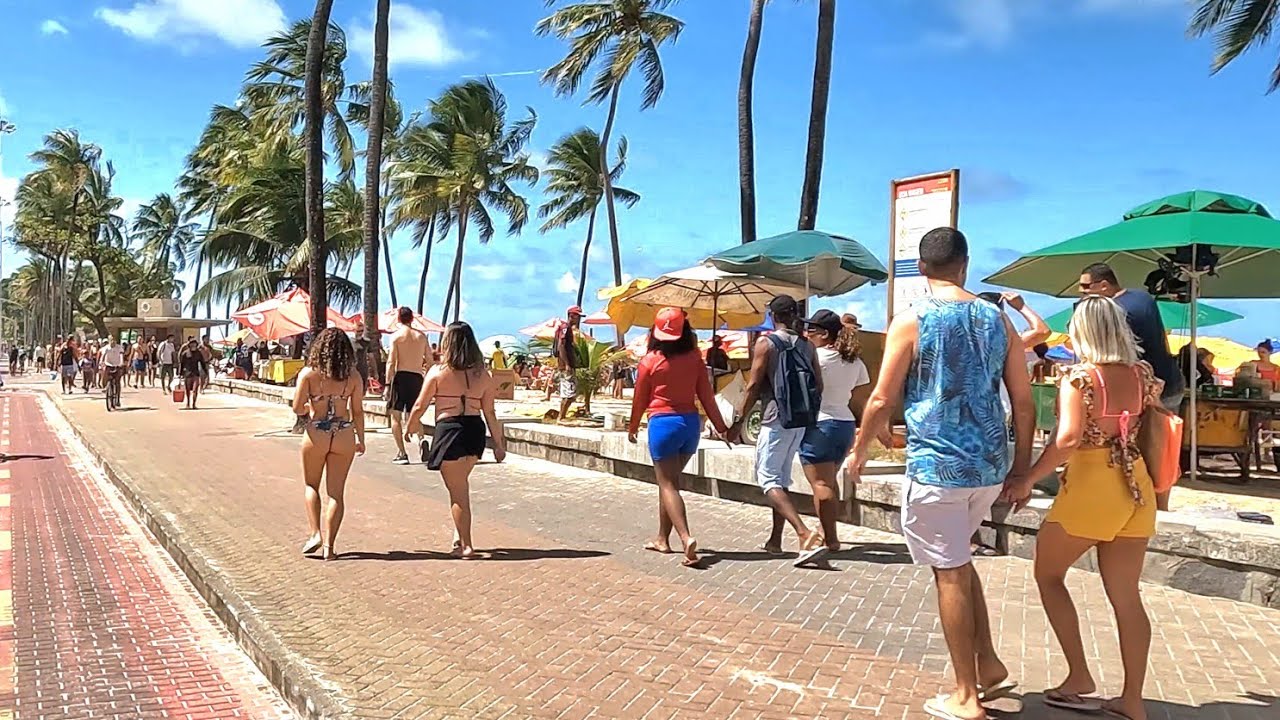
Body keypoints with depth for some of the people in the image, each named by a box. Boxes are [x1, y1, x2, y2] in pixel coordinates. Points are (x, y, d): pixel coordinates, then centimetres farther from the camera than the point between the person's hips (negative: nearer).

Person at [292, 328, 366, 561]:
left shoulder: (308, 373, -5)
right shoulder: (353, 376, -1)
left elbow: (297, 408, -8)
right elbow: (358, 411, 1)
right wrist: (361, 440, 12)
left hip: (316, 435, -1)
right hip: (344, 436, 1)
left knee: (311, 485, 20)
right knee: (336, 492, 7)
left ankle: (316, 533, 7)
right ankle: (328, 545, 5)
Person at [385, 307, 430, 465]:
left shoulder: (396, 335, -1)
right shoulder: (421, 336, 10)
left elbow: (391, 362, -8)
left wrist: (388, 384, -8)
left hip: (401, 376, -3)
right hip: (417, 377, 4)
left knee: (395, 415, 6)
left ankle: (401, 453, 0)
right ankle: (422, 439, -13)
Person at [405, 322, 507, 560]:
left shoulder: (438, 372, -5)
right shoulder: (483, 375, 4)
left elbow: (419, 407, 0)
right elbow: (489, 413, 6)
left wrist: (409, 428, 18)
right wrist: (498, 443, 13)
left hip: (449, 429, -4)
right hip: (475, 430, 4)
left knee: (458, 490, 5)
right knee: (459, 485, 24)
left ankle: (466, 545, 9)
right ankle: (458, 535, 26)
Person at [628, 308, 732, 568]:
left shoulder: (650, 361, -6)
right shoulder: (694, 358, 1)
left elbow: (640, 398, 3)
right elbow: (706, 394, 1)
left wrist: (633, 427, 18)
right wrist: (720, 426, 7)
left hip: (663, 422, -4)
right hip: (691, 422, 4)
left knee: (667, 484, -2)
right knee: (670, 480, 18)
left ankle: (686, 538, -21)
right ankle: (663, 538, 26)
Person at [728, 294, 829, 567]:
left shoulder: (766, 343, -7)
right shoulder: (807, 345, 9)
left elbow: (754, 386, -10)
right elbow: (819, 385, 9)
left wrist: (739, 422, -4)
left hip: (776, 419, -7)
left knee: (768, 479, -5)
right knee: (782, 478, 17)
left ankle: (806, 534, -21)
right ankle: (775, 540, 22)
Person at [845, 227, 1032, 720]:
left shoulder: (912, 321, -7)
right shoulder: (998, 320, 6)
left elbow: (883, 399, -6)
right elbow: (1023, 402, 6)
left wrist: (859, 451, 8)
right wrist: (1021, 466, 15)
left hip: (936, 463, -5)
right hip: (988, 464, 5)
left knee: (950, 572, 3)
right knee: (959, 560, 24)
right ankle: (989, 666, 24)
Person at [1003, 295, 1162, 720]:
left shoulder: (1080, 378, -13)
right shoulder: (1143, 375, 5)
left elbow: (1068, 438, -24)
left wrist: (1028, 480, -18)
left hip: (1091, 486, -6)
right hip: (1136, 486, 6)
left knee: (1048, 573, 14)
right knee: (1126, 595, 11)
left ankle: (1079, 676, 11)